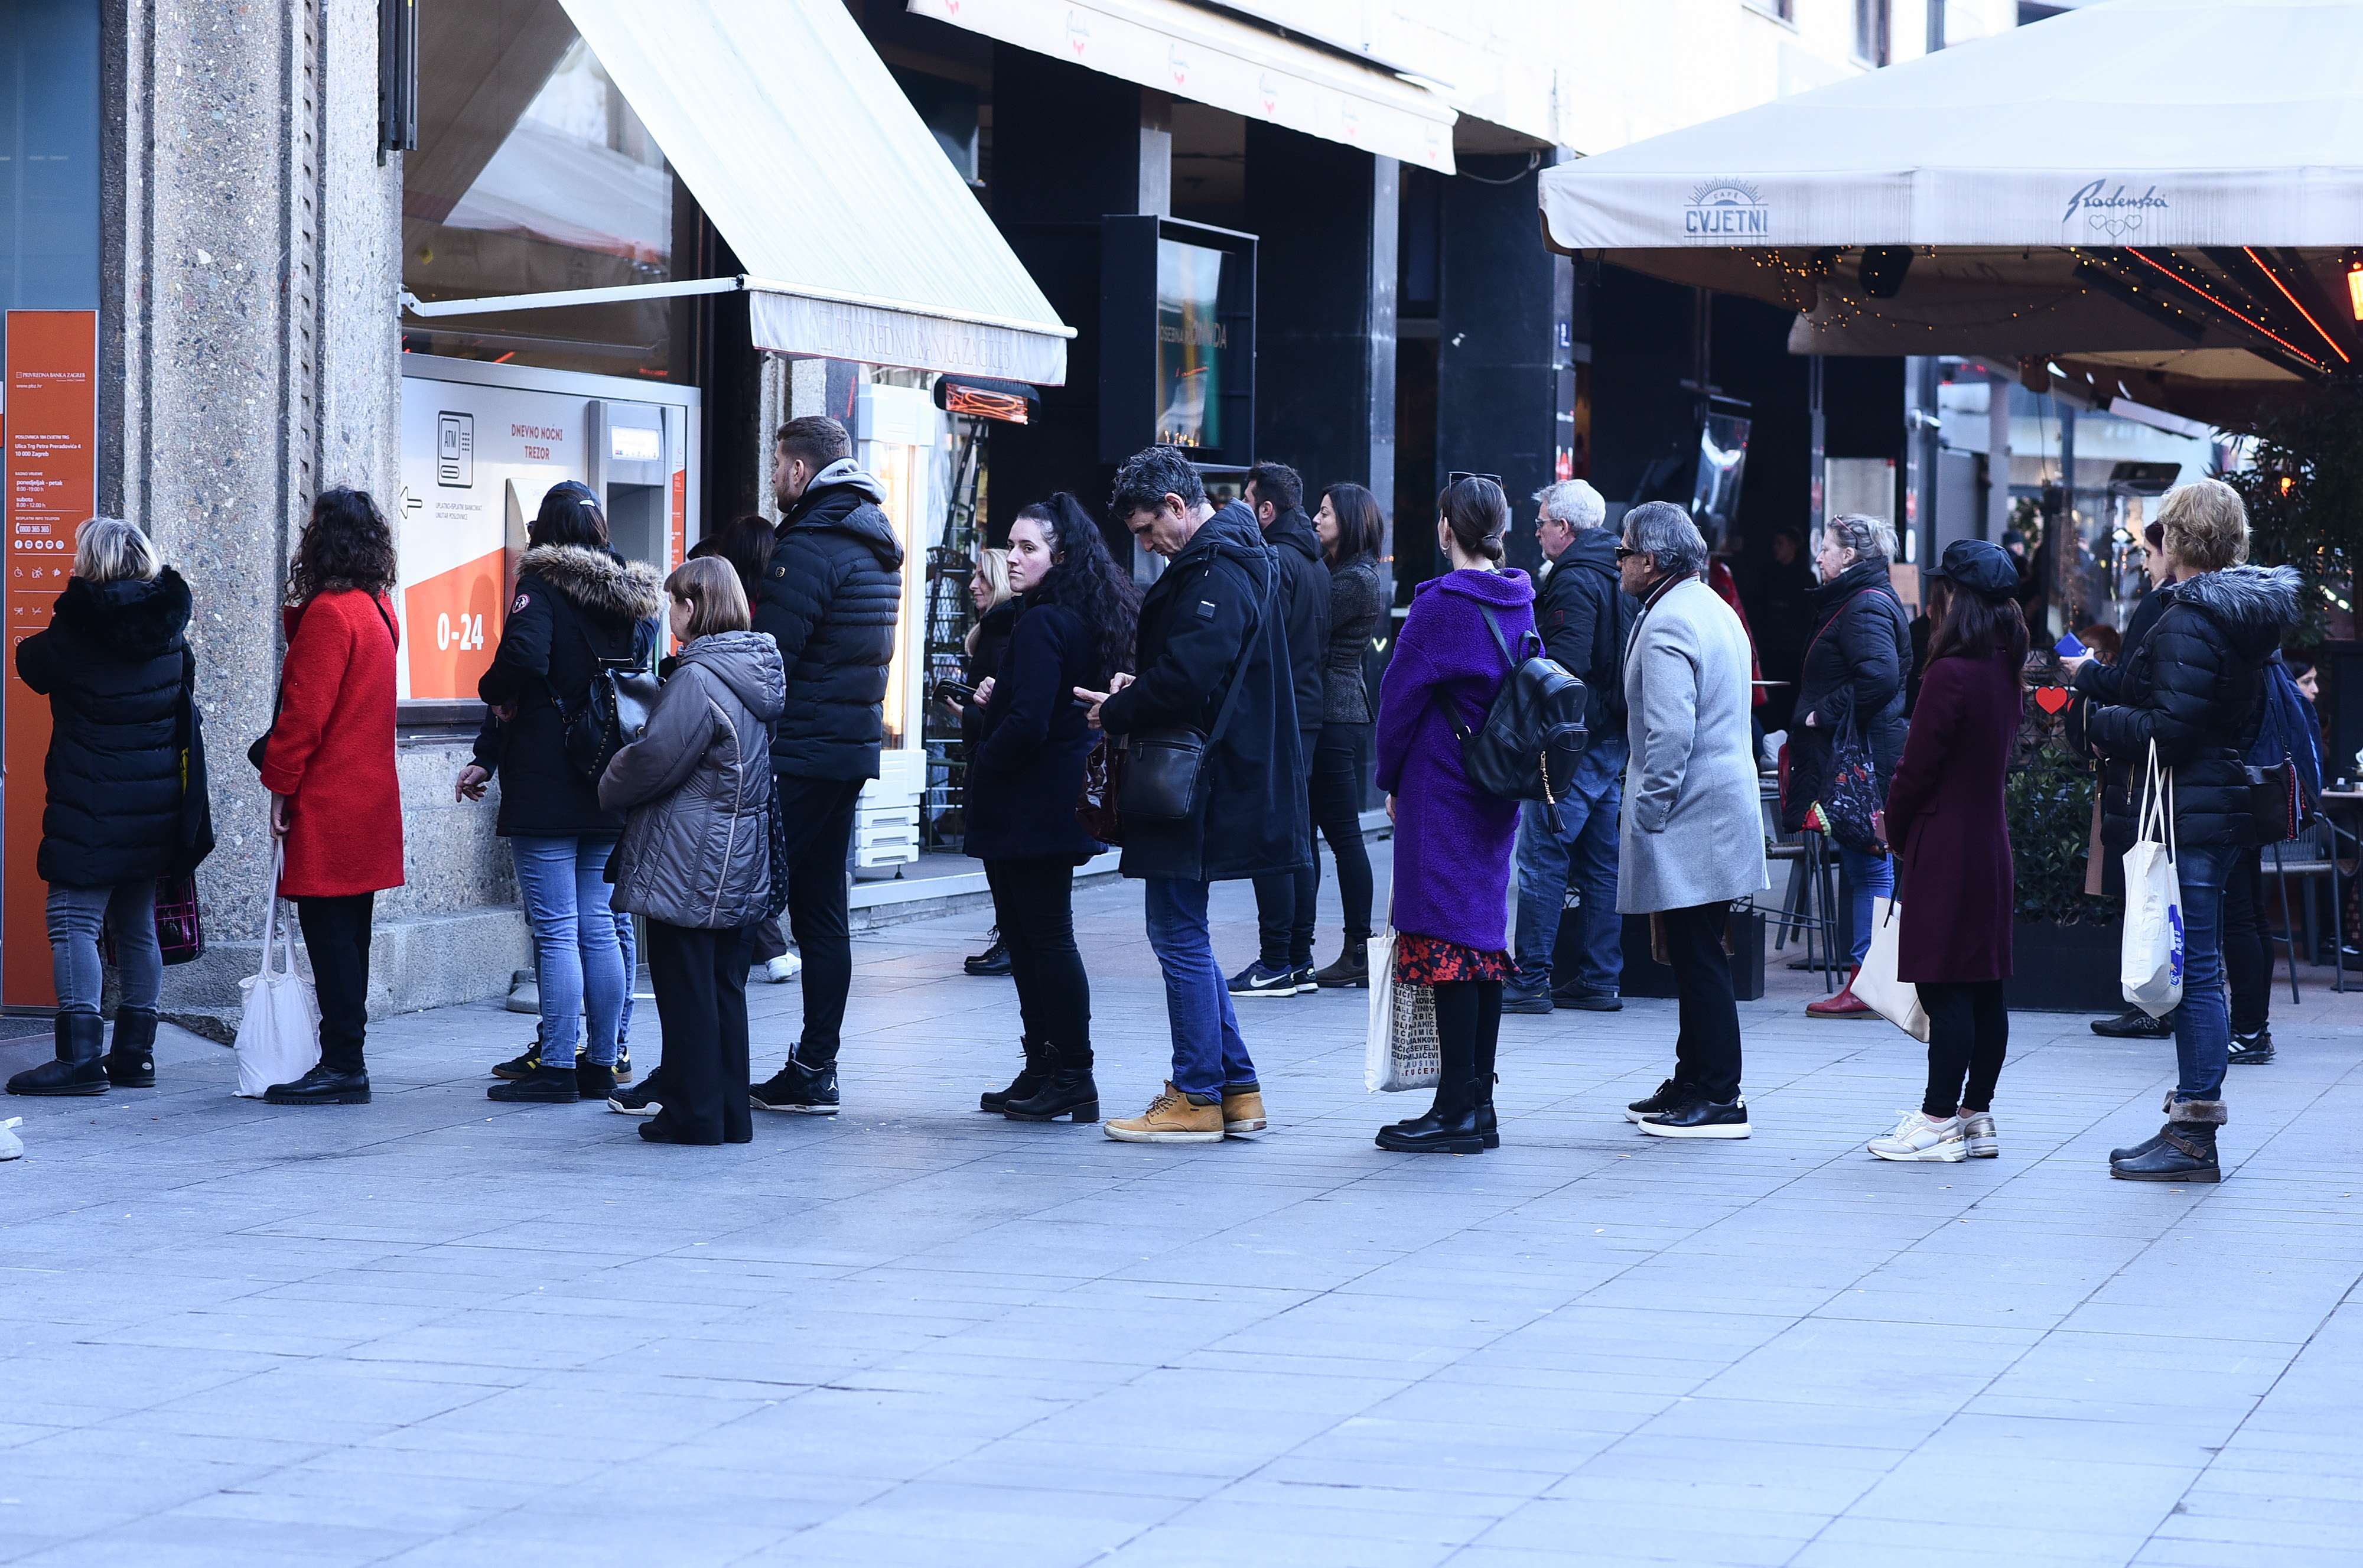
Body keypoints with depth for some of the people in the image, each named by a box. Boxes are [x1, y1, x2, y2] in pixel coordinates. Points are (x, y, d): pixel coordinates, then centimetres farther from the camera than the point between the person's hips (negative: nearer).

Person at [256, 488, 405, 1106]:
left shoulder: (331, 613, -16)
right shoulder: (377, 608, 13)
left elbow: (304, 709, -19)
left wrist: (280, 787, -13)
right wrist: (296, 615, 9)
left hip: (328, 804, -10)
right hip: (367, 796, 10)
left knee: (329, 932, -7)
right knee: (346, 932, 13)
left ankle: (343, 1067, -7)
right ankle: (345, 1062, 19)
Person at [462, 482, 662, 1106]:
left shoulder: (542, 587, -10)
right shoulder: (635, 598, 11)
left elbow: (524, 659, -28)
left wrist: (493, 692, -5)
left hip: (546, 788, -7)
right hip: (610, 789, 7)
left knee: (556, 930, -5)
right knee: (596, 925, 11)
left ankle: (557, 1067, -3)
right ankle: (600, 1062, 14)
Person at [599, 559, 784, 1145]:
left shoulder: (697, 680, -18)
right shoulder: (754, 674, 9)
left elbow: (654, 761, -20)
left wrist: (610, 788, 0)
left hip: (688, 868, -8)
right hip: (741, 869, 8)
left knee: (686, 992, -1)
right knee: (725, 987, 13)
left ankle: (694, 1114, 2)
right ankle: (730, 1114, 16)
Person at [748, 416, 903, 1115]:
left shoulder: (809, 547, -14)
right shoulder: (876, 545, 16)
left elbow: (769, 658, -18)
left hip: (797, 756, -9)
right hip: (850, 748, 9)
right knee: (821, 914, 11)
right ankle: (814, 1072, 12)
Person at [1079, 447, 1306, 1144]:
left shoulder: (1218, 573, -18)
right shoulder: (1217, 558, 15)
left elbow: (1188, 677, -25)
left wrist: (1116, 713, -11)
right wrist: (1137, 677, 5)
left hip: (1196, 788, -11)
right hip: (1198, 784, 11)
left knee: (1180, 935, -4)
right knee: (1182, 936, 15)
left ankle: (1197, 1098, 2)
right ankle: (1237, 1089, 18)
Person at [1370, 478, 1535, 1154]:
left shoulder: (1441, 605, -14)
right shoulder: (1519, 607, 8)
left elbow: (1399, 697, -8)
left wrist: (1391, 779, 5)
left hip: (1441, 788, -8)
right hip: (1499, 794, 8)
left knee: (1448, 941, -6)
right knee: (1485, 938, 10)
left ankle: (1457, 1110, -7)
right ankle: (1480, 1106, 14)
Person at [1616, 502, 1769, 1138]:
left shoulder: (1666, 625, -16)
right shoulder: (1715, 609, 16)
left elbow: (1669, 734, -23)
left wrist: (1647, 816, -16)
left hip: (1689, 823, -10)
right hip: (1724, 811, 10)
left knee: (1698, 962, -6)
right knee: (1697, 960, 16)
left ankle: (1719, 1102, -4)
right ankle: (1693, 1082, 23)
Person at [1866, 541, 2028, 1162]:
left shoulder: (1951, 674, -17)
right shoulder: (2006, 672, 9)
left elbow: (1916, 768, -15)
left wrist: (1897, 832, 2)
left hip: (1944, 846, -9)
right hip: (1990, 838, 9)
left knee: (1945, 988, -5)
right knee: (1985, 986, 11)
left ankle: (1939, 1121, -2)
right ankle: (1977, 1116, 16)